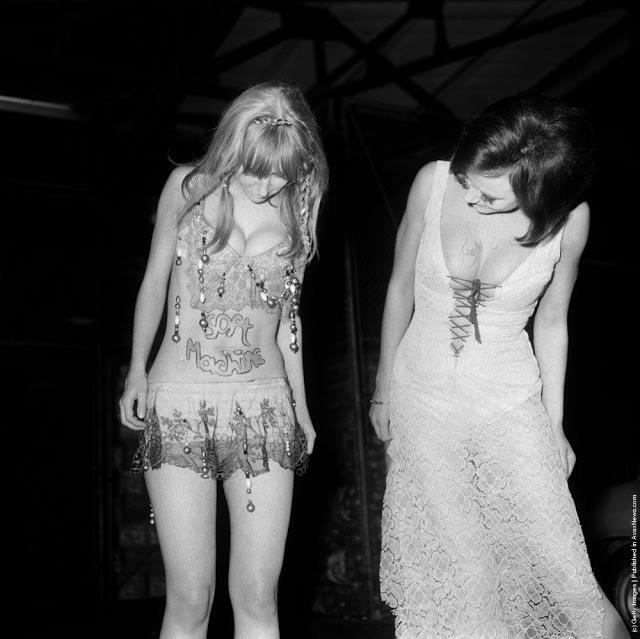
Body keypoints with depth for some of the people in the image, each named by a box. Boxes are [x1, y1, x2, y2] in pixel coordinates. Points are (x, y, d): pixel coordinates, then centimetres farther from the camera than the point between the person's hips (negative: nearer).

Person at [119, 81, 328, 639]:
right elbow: (155, 283, 12)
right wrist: (137, 372, 17)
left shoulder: (299, 207, 6)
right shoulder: (188, 186, 0)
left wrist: (300, 405, 18)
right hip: (178, 402, -1)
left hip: (265, 404, 2)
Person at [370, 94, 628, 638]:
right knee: (448, 557, 10)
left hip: (511, 404, -1)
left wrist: (554, 423, 7)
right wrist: (383, 387, 8)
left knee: (557, 561, 0)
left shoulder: (568, 219, -16)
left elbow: (551, 322, 0)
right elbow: (401, 287, 0)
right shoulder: (434, 183, -14)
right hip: (422, 397, 1)